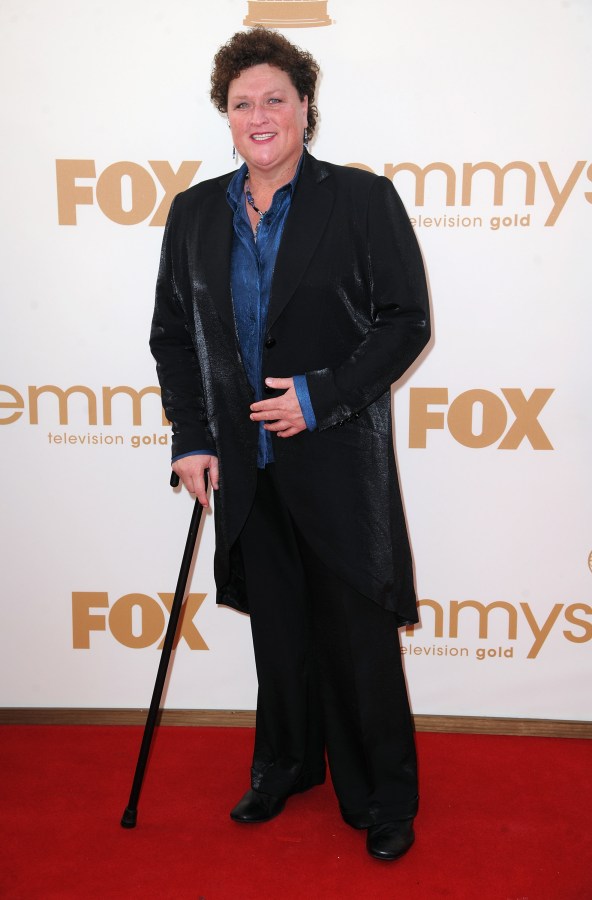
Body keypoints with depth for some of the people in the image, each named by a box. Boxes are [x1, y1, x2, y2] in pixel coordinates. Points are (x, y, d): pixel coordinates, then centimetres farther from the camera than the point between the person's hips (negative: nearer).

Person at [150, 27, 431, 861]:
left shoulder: (364, 199, -5)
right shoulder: (194, 213, 7)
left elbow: (406, 321, -7)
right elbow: (172, 334, 10)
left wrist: (320, 396, -16)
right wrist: (191, 438, 0)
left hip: (340, 465, -4)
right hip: (247, 466, 4)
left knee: (359, 636, 6)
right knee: (278, 629, 18)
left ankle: (384, 799, 26)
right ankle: (285, 767, 40)